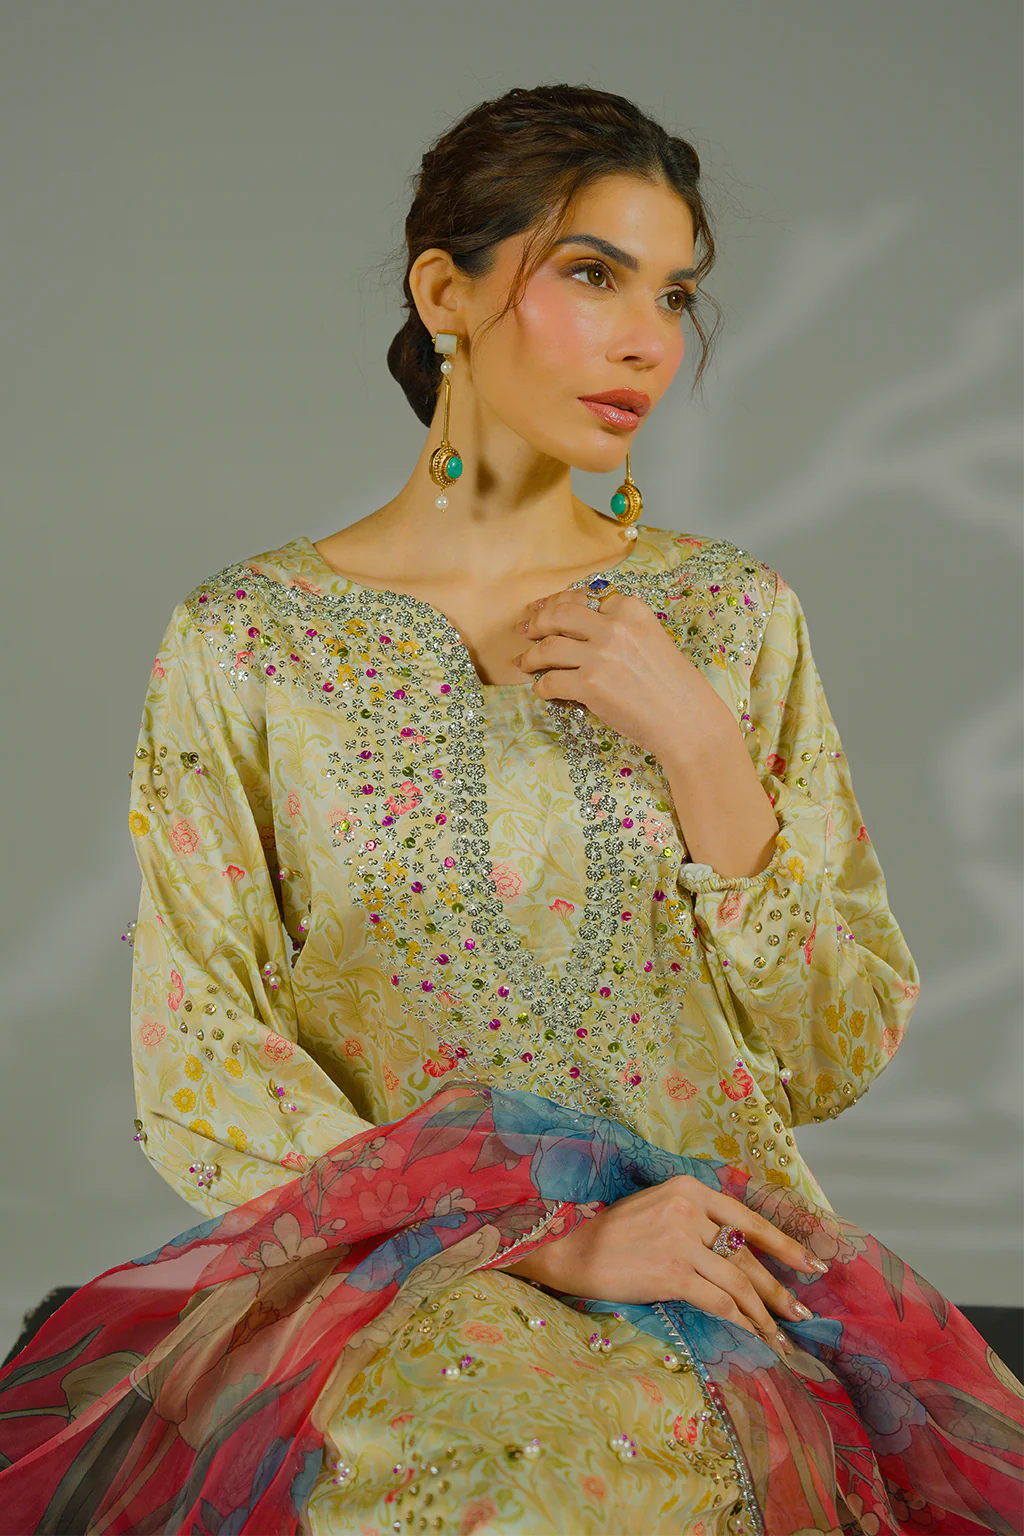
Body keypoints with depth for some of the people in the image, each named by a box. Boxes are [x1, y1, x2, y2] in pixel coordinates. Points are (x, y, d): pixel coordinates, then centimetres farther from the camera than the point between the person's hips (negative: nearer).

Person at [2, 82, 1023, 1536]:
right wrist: (551, 1241, -15)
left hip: (733, 1274, 2)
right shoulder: (245, 641, 0)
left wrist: (697, 746, -8)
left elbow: (839, 1058, 6)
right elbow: (201, 1080, -3)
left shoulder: (735, 615, 7)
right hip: (397, 1284, -1)